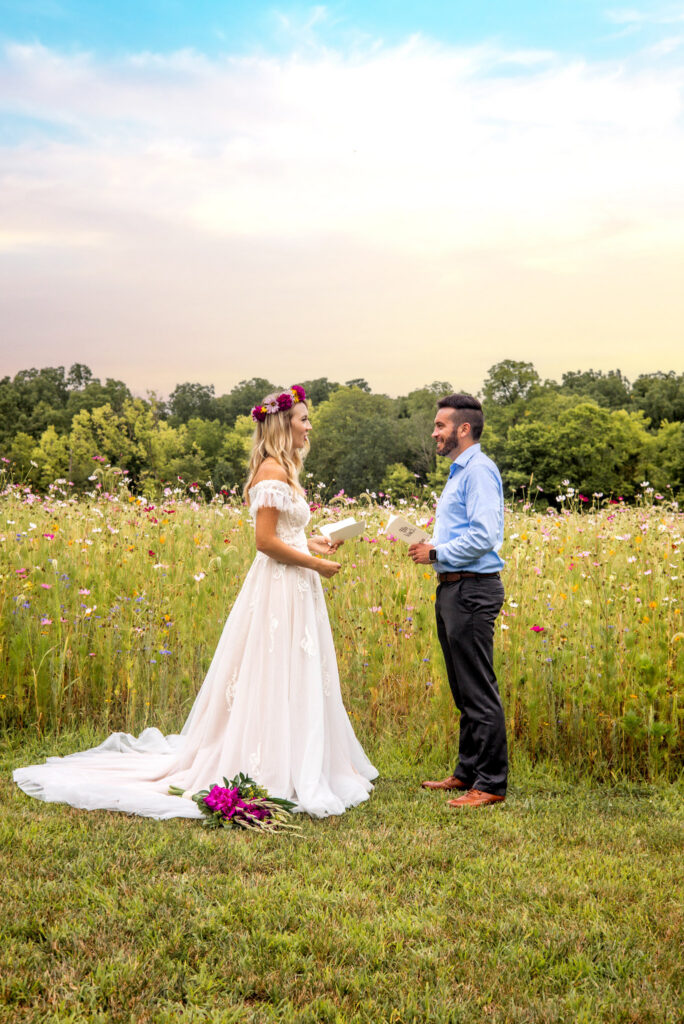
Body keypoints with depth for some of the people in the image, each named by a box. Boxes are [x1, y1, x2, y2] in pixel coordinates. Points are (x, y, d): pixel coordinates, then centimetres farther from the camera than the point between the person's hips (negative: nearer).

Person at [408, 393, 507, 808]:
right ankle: (467, 772, 25)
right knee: (464, 691, 16)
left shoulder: (479, 470, -13)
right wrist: (433, 549, 9)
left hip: (473, 590, -11)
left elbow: (483, 536, -22)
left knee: (479, 692, -6)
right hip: (452, 588, 11)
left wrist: (437, 553, -13)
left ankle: (491, 784, 0)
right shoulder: (458, 473, 19)